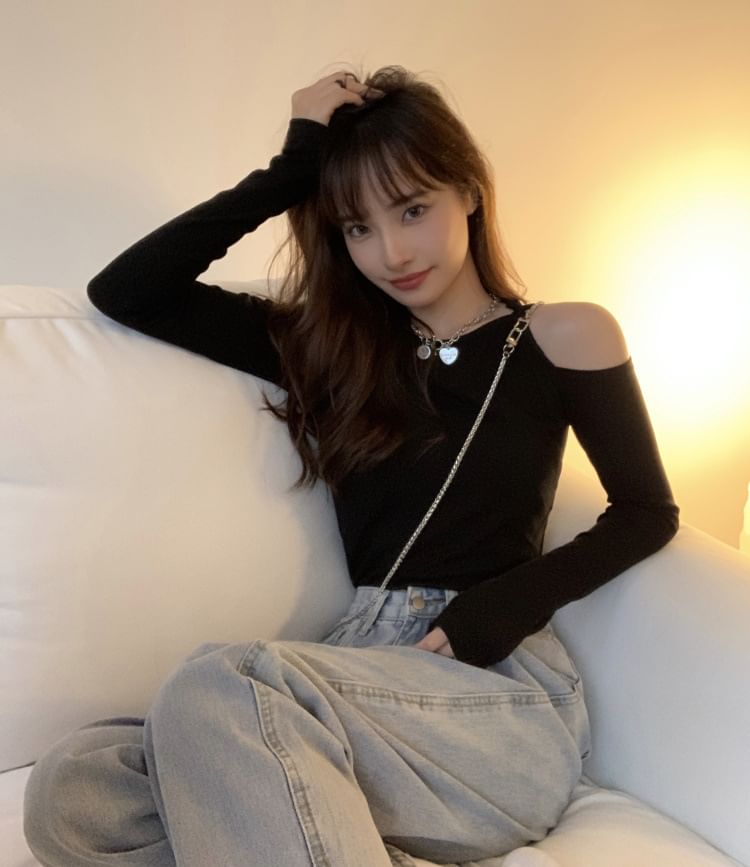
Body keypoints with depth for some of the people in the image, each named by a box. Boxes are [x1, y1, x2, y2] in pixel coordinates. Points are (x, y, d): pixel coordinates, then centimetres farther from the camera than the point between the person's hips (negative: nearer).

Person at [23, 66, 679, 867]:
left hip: (502, 692, -4)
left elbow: (647, 514, 9)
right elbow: (124, 293, 7)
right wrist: (291, 171, 4)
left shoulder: (564, 338, 6)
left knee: (220, 688, -31)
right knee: (69, 796, -22)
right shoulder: (330, 346, 13)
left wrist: (507, 605, -8)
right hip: (366, 678, 4)